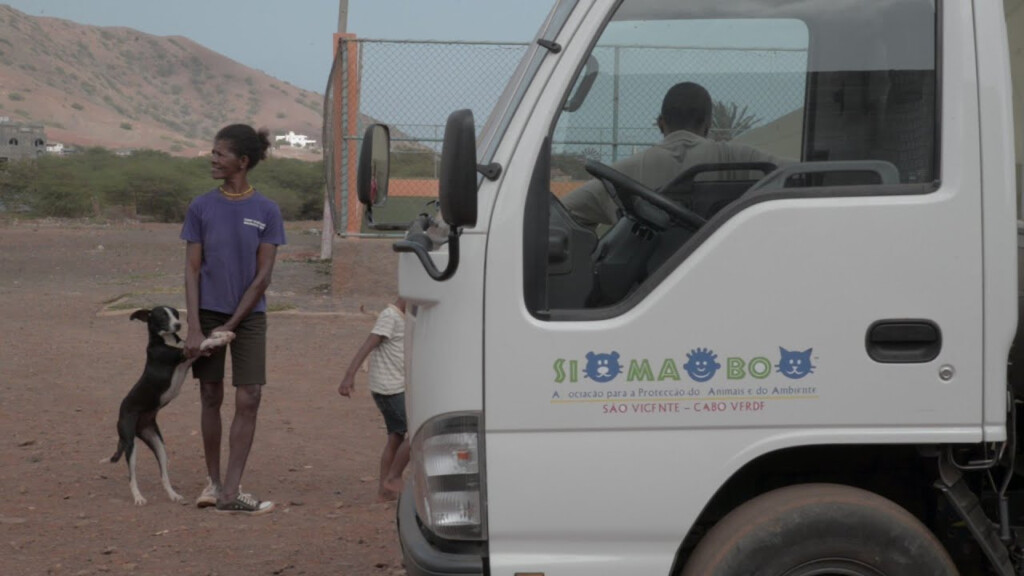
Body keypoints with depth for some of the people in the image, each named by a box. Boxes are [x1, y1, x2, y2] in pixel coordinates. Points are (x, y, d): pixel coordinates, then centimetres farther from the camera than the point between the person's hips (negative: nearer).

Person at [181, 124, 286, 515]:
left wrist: (230, 326, -10)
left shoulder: (267, 212, -5)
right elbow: (192, 271, -3)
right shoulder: (201, 208, -2)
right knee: (211, 398, 7)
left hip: (248, 317, -1)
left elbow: (263, 276, -6)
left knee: (248, 401, -8)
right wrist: (194, 329, -11)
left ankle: (231, 491, -7)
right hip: (208, 314, 1)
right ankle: (213, 481, 20)